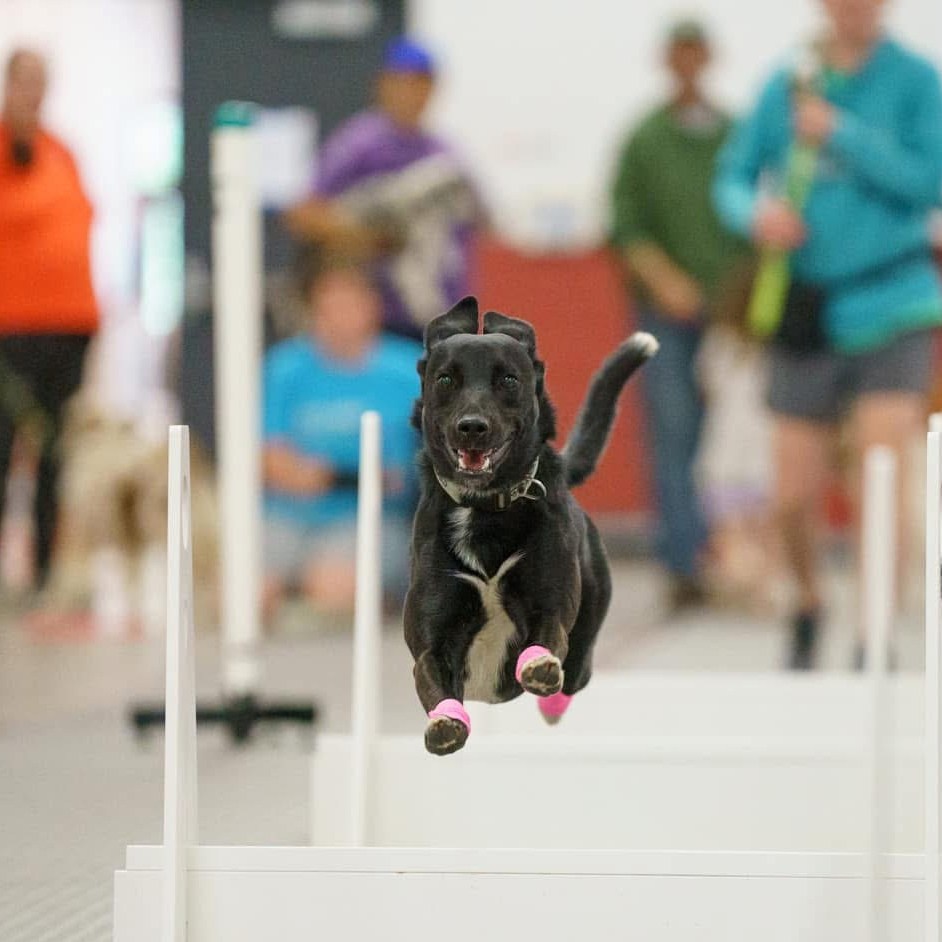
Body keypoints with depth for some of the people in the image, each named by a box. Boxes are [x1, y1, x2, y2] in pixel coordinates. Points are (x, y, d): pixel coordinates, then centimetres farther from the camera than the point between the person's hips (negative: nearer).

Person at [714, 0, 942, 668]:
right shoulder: (788, 86, 5)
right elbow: (734, 177, 10)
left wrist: (840, 134, -16)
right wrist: (757, 214, -12)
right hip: (810, 318, 3)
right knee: (794, 498, 4)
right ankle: (809, 604, 33)